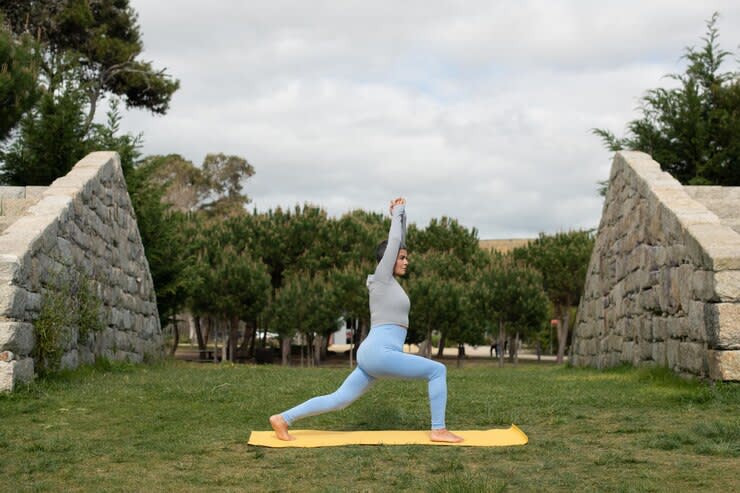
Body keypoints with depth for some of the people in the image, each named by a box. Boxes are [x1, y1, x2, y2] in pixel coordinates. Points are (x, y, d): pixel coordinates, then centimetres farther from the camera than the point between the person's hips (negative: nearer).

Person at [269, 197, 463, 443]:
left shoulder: (389, 280, 20)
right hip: (379, 352, -9)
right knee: (437, 370, -7)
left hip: (374, 355, 9)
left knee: (339, 399, 6)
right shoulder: (382, 277, -2)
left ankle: (283, 418, 6)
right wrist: (397, 214, 12)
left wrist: (401, 216, 23)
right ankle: (439, 430, -8)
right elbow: (393, 241, 0)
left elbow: (400, 241, 27)